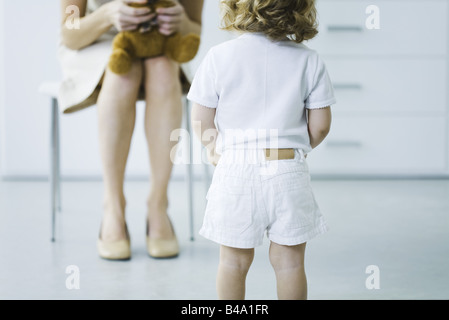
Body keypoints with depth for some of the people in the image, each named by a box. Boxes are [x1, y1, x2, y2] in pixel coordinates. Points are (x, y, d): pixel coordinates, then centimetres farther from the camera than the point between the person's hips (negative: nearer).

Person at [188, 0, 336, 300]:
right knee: (290, 261, 12)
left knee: (234, 261, 13)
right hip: (289, 172, 1)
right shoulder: (309, 60, -3)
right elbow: (320, 125, -1)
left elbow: (201, 120, -3)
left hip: (236, 171, 0)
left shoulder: (219, 56, -5)